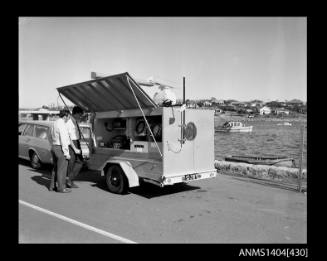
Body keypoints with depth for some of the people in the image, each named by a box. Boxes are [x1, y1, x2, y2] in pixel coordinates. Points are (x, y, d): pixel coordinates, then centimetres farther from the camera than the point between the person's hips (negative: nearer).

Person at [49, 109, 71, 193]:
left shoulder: (55, 124, 11)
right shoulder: (62, 125, -18)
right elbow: (63, 140, -21)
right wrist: (66, 153, -18)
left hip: (54, 147, 9)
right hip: (61, 149, -9)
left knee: (55, 168, 17)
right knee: (62, 169, -1)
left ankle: (52, 186, 22)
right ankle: (61, 188, 6)